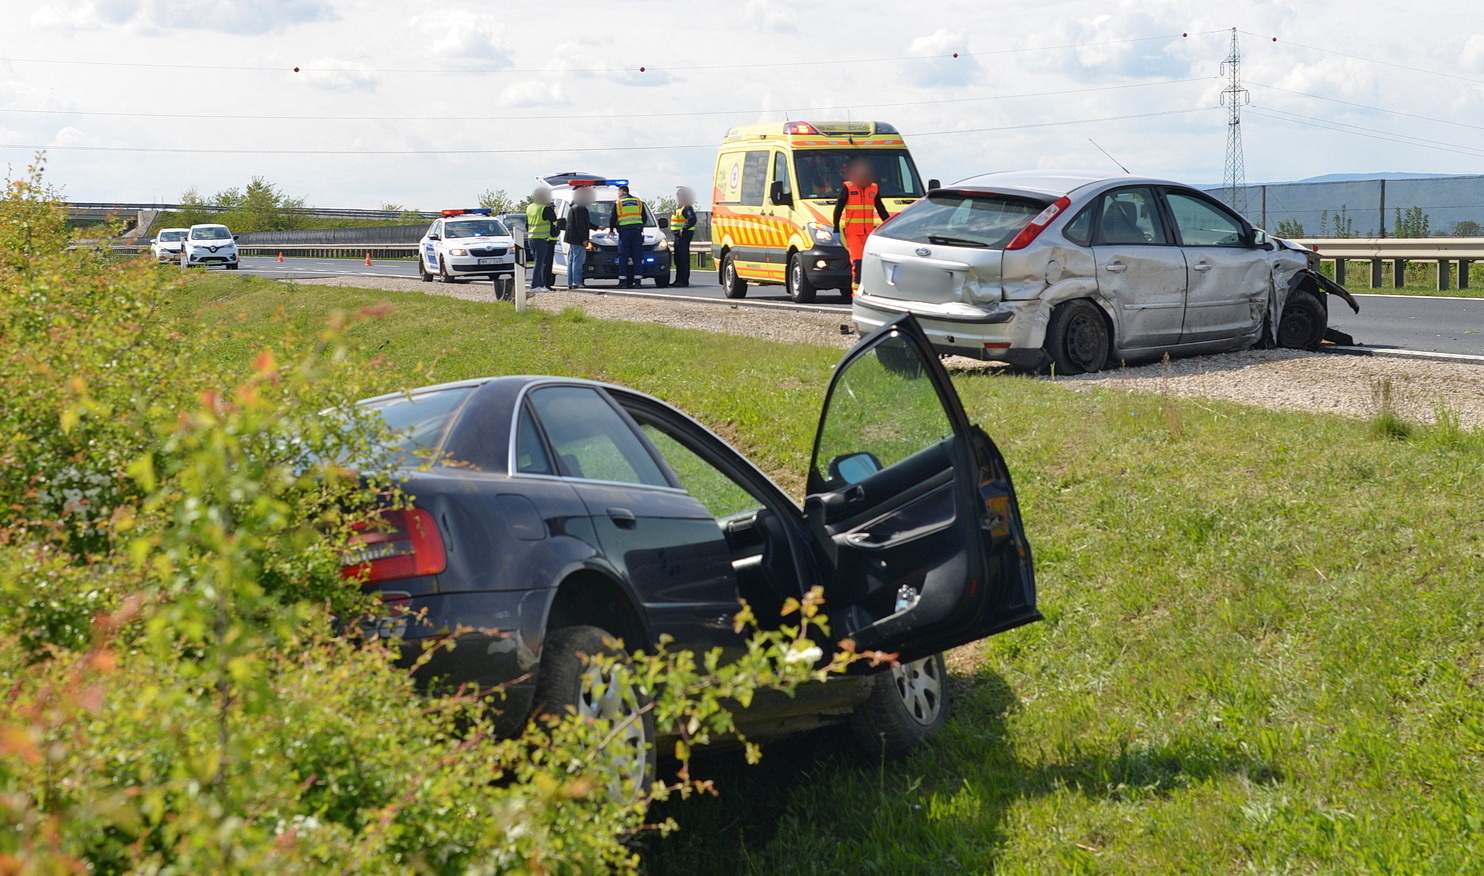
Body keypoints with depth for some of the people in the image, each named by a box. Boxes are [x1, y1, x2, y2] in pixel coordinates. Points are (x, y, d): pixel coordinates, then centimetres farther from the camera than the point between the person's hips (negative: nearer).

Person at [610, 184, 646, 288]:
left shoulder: (617, 203, 5)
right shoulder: (639, 202, 14)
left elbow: (613, 218, 8)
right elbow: (644, 217, 18)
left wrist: (612, 230, 24)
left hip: (624, 231, -2)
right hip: (637, 231, 2)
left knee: (623, 256, 0)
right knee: (637, 256, 1)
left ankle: (623, 281, -5)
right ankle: (637, 280, -5)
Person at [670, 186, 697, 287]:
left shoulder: (687, 208, -13)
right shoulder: (679, 207, 20)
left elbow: (692, 220, -23)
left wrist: (684, 229, -24)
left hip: (684, 234, -11)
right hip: (678, 235, 11)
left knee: (683, 257, -11)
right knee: (678, 258, 14)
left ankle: (684, 280, -11)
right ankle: (678, 279, 20)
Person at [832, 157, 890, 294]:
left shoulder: (874, 189, 11)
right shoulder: (847, 188, -1)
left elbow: (881, 210, 19)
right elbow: (838, 209, 0)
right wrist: (836, 230, -3)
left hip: (868, 232, 4)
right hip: (852, 231, -4)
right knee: (857, 261, -16)